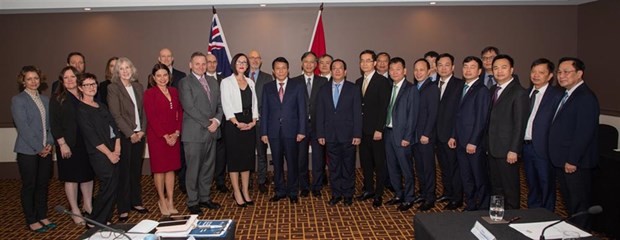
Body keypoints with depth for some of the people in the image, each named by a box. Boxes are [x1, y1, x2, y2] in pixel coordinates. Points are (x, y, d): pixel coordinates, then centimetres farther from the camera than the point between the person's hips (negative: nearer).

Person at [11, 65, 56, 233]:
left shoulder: (45, 99, 12)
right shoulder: (18, 100, -6)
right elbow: (23, 127, -13)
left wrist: (49, 143, -3)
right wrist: (38, 148, -14)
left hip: (45, 150, 5)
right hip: (28, 151, -5)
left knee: (43, 184, 11)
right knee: (29, 186, 5)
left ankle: (42, 217, 23)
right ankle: (31, 221, 15)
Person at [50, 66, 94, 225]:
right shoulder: (57, 99, -2)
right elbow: (54, 124, -7)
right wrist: (62, 144, -13)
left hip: (87, 143, 4)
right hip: (68, 145, -4)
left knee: (88, 175, 11)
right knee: (71, 177, 4)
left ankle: (88, 206, 26)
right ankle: (75, 211, 15)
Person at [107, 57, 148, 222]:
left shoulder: (138, 87, 12)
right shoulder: (113, 88, -3)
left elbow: (143, 111, 10)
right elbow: (116, 115, -9)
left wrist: (142, 131, -2)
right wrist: (130, 134, -13)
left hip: (139, 135, 5)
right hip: (123, 136, -4)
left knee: (136, 170, 11)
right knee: (124, 172, 0)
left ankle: (136, 202, 23)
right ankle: (123, 209, 8)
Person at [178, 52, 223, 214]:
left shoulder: (213, 81, 14)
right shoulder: (185, 83, -5)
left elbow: (219, 104, 13)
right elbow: (189, 107, -13)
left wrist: (217, 120, -5)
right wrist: (207, 124, -14)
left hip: (211, 131, 6)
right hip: (194, 133, -6)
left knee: (208, 167, 12)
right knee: (193, 169, 2)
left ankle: (205, 198, 25)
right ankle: (192, 202, 14)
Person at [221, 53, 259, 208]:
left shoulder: (250, 82, 14)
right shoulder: (226, 82, -1)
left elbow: (254, 103, 12)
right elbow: (226, 105, -8)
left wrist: (253, 121, -2)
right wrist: (237, 123, -15)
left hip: (249, 124, 5)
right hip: (233, 124, -5)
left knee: (248, 158, 8)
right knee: (234, 158, 0)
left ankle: (245, 192, 17)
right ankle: (237, 193, 7)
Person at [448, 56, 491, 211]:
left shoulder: (482, 90, -10)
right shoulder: (463, 88, 14)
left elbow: (481, 119, -15)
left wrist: (473, 142, -17)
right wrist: (454, 136, 12)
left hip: (475, 144, -7)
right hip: (461, 143, 7)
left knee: (480, 179, 5)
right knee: (466, 178, 14)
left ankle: (483, 209, 18)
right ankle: (470, 207, 26)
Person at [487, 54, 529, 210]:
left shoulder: (519, 92, -12)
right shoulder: (493, 90, 12)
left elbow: (520, 124, -15)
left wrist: (514, 150, -17)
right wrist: (488, 144, 10)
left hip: (507, 150, -7)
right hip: (492, 148, 7)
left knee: (510, 187, 5)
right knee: (495, 186, 16)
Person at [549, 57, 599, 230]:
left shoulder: (586, 97, -16)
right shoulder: (565, 95, 14)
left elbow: (584, 132, -21)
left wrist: (572, 160, -20)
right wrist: (559, 158, 13)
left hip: (575, 163, -9)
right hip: (562, 161, 9)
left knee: (579, 203, 4)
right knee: (569, 202, 18)